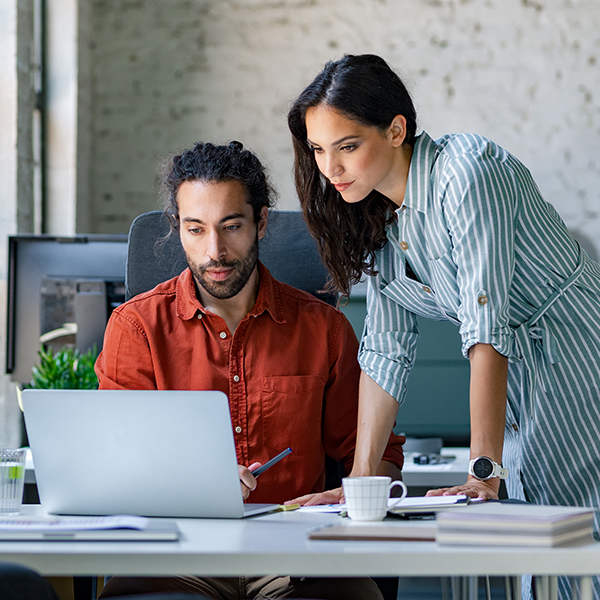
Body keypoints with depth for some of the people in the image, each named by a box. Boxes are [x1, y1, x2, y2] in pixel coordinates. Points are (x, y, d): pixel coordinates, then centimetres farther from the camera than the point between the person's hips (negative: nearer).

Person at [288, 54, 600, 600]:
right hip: (520, 389, 7)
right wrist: (361, 475, -6)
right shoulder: (375, 212, 2)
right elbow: (387, 350, 1)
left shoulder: (466, 174, -24)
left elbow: (487, 328, -29)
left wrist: (483, 471, -33)